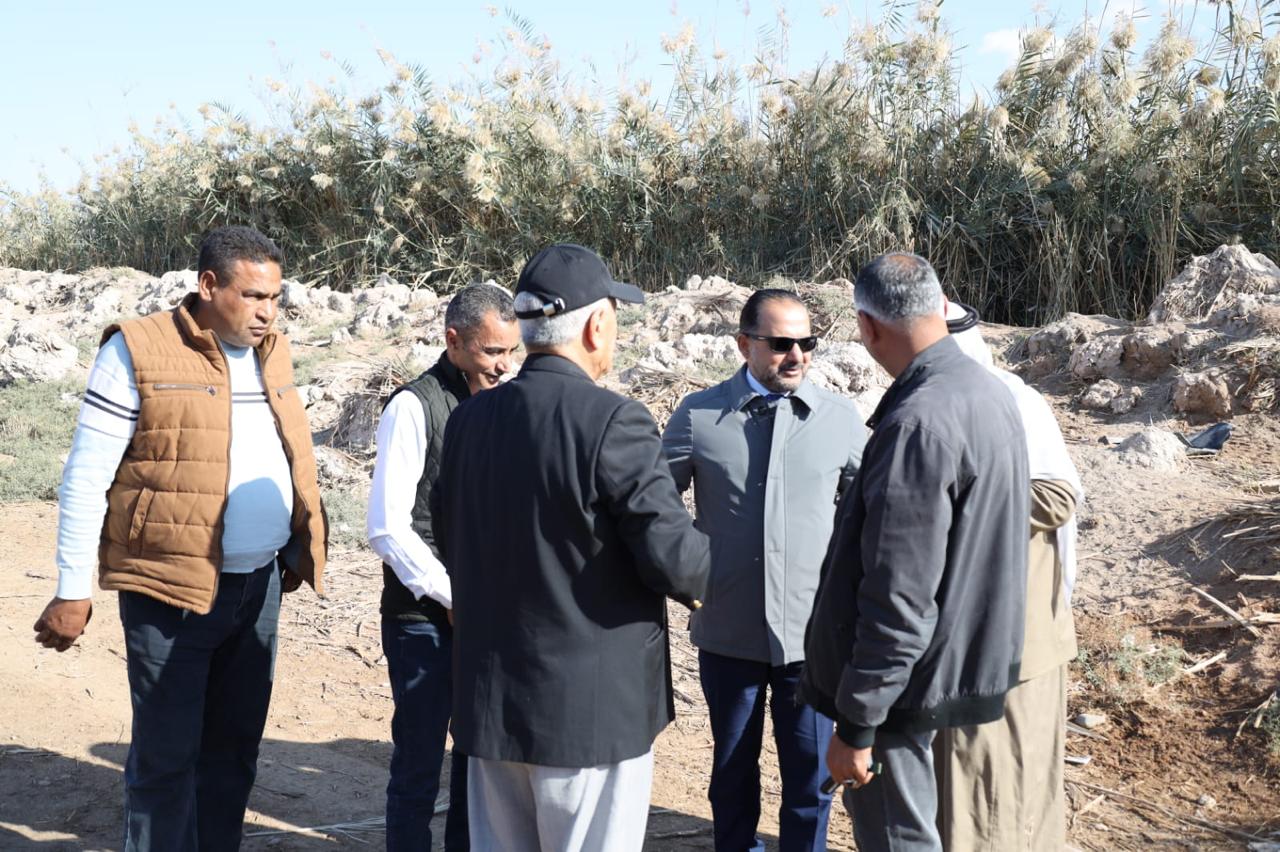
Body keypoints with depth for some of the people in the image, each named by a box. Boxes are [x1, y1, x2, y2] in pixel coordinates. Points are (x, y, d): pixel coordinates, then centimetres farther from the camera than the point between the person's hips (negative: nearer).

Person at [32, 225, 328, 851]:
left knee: (234, 747, 13)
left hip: (258, 585, 6)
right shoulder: (137, 352, -8)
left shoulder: (272, 353, 10)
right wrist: (72, 592, -9)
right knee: (166, 755, 2)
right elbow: (85, 480, -8)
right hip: (173, 589, -6)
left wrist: (299, 552, 17)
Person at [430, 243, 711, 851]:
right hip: (592, 706, -6)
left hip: (491, 700, 6)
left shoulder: (468, 419, 2)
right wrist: (713, 570, 2)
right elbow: (674, 560, -20)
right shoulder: (613, 421, -18)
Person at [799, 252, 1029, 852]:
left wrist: (856, 723, -20)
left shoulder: (918, 423, -26)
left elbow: (899, 597, -26)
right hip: (961, 656, 9)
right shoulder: (988, 390, 4)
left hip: (903, 678, -9)